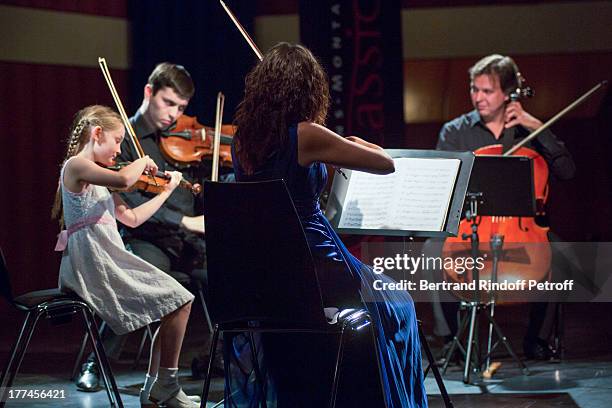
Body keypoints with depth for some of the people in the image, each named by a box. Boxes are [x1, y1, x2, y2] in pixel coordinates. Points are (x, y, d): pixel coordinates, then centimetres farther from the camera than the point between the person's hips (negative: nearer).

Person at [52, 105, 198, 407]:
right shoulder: (76, 166, -7)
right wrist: (143, 162, -5)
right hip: (90, 262, -10)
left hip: (109, 259, 10)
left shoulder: (97, 177, 23)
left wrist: (167, 190, 30)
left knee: (179, 300, 5)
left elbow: (132, 218, 28)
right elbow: (123, 180, -25)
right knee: (175, 300, -12)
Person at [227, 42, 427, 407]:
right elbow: (386, 164, -9)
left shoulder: (243, 140, 2)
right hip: (314, 267, -6)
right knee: (396, 305, 20)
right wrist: (352, 144, 9)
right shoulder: (306, 135, -16)